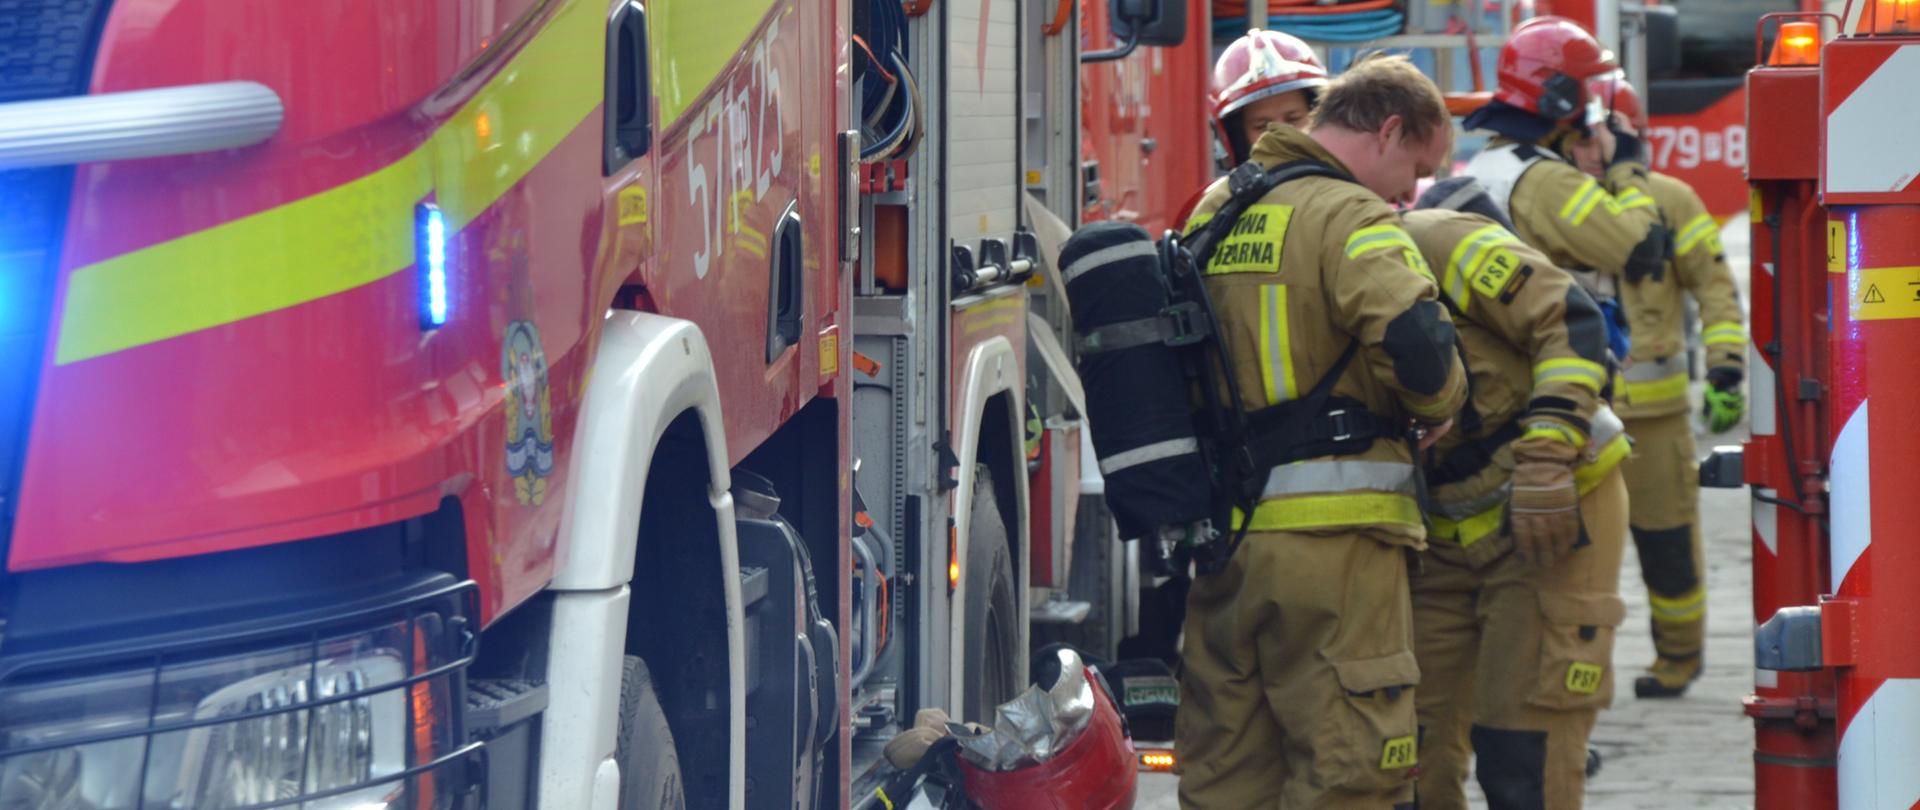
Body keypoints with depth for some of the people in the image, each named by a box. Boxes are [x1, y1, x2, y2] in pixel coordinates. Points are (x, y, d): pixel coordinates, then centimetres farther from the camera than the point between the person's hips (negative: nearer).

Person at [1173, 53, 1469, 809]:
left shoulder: (1213, 210, 17)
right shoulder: (1347, 216, -10)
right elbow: (1414, 341, -24)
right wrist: (1439, 406, -5)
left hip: (1218, 529, 8)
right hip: (1329, 531, -8)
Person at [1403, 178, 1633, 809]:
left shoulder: (1436, 242, -16)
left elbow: (1569, 322, -21)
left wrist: (1546, 456, -27)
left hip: (1555, 514, -7)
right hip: (1452, 538, 7)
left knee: (1524, 752, -7)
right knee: (1415, 745, 8)